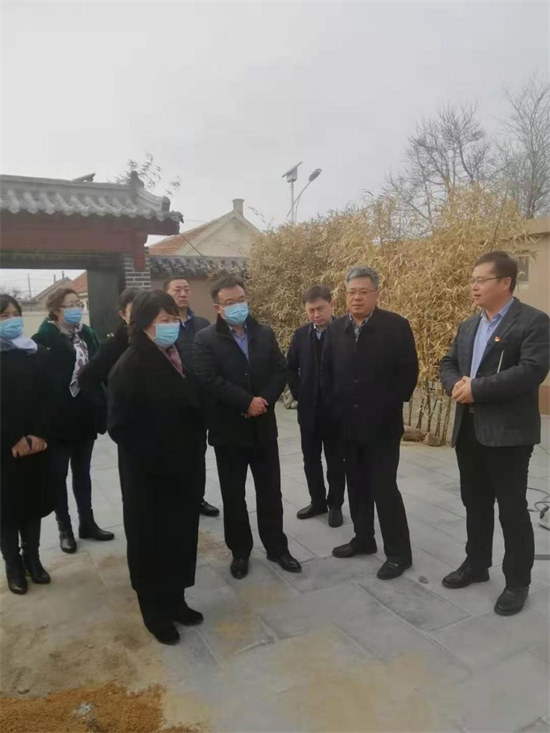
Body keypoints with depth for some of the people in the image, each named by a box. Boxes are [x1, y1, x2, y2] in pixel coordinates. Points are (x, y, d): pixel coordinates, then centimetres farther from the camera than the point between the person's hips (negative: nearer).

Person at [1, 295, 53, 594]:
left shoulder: (37, 353, 6)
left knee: (34, 502, 10)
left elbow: (46, 397, 2)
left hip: (37, 443, 3)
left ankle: (32, 558, 26)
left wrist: (39, 434, -9)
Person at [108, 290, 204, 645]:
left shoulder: (178, 358, 5)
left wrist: (192, 449, 3)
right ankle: (155, 611, 30)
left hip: (183, 469, 7)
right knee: (150, 542, 11)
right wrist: (158, 457, -18)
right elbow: (120, 427, -19)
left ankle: (175, 600, 37)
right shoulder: (129, 367, -16)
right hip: (148, 475, -6)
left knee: (181, 535, 17)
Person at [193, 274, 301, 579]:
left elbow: (281, 371, 1)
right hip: (228, 430, -3)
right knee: (233, 496, 11)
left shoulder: (265, 333, 6)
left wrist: (264, 401, -14)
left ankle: (277, 547, 29)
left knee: (270, 492, 13)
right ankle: (240, 551, 28)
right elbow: (209, 381, -17)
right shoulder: (205, 339, -7)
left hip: (263, 428, 3)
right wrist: (248, 402, -19)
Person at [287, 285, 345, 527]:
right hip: (308, 409, 4)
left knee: (335, 461, 9)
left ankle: (335, 505, 24)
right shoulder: (300, 334, 3)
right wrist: (298, 394, 3)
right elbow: (290, 367, 11)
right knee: (311, 460, 14)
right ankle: (317, 501, 30)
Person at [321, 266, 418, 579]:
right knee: (357, 486, 16)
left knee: (384, 488, -1)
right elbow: (326, 371, 12)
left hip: (382, 424, -5)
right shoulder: (336, 329, 7)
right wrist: (334, 405, 4)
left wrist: (390, 406, -11)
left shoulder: (396, 326, -8)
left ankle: (399, 552, 15)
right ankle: (363, 538, 32)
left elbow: (409, 372, -10)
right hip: (348, 423, 5)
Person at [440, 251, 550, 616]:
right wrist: (456, 385, -9)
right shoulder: (468, 326, 14)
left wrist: (477, 388, -20)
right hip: (468, 429, 7)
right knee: (475, 503, 17)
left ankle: (518, 582, 21)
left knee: (512, 509, 4)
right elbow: (448, 364, 14)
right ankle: (476, 564, 34)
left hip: (508, 431, -7)